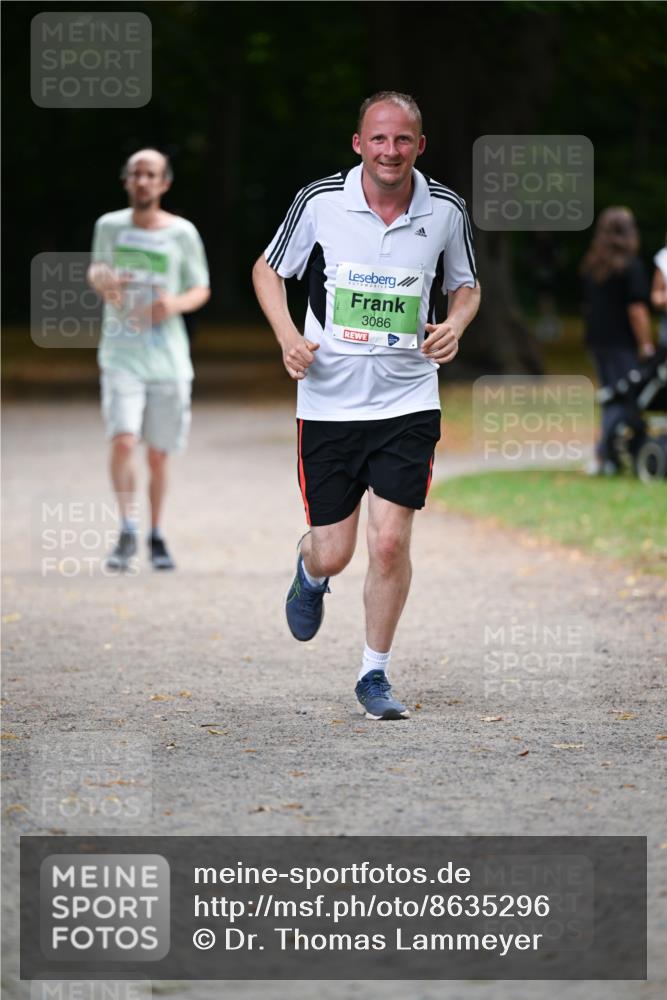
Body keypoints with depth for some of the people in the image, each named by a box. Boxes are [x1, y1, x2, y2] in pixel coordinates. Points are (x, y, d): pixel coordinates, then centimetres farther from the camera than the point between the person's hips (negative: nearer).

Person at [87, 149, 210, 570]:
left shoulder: (182, 233, -1)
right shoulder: (109, 226, 2)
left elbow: (201, 290, 6)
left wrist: (175, 303, -16)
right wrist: (101, 280, -7)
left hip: (168, 359, 0)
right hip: (122, 356, 0)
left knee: (159, 456, 7)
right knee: (123, 442, -20)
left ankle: (157, 536, 25)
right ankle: (128, 532, -10)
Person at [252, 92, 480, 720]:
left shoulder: (445, 210, -2)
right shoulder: (320, 201, -7)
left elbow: (465, 286, 15)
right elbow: (268, 270, 8)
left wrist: (455, 326, -7)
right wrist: (287, 335, -8)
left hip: (408, 402, 0)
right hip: (329, 401, 0)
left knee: (390, 542, -9)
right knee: (333, 552, 3)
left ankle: (375, 674, 10)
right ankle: (310, 572, 42)